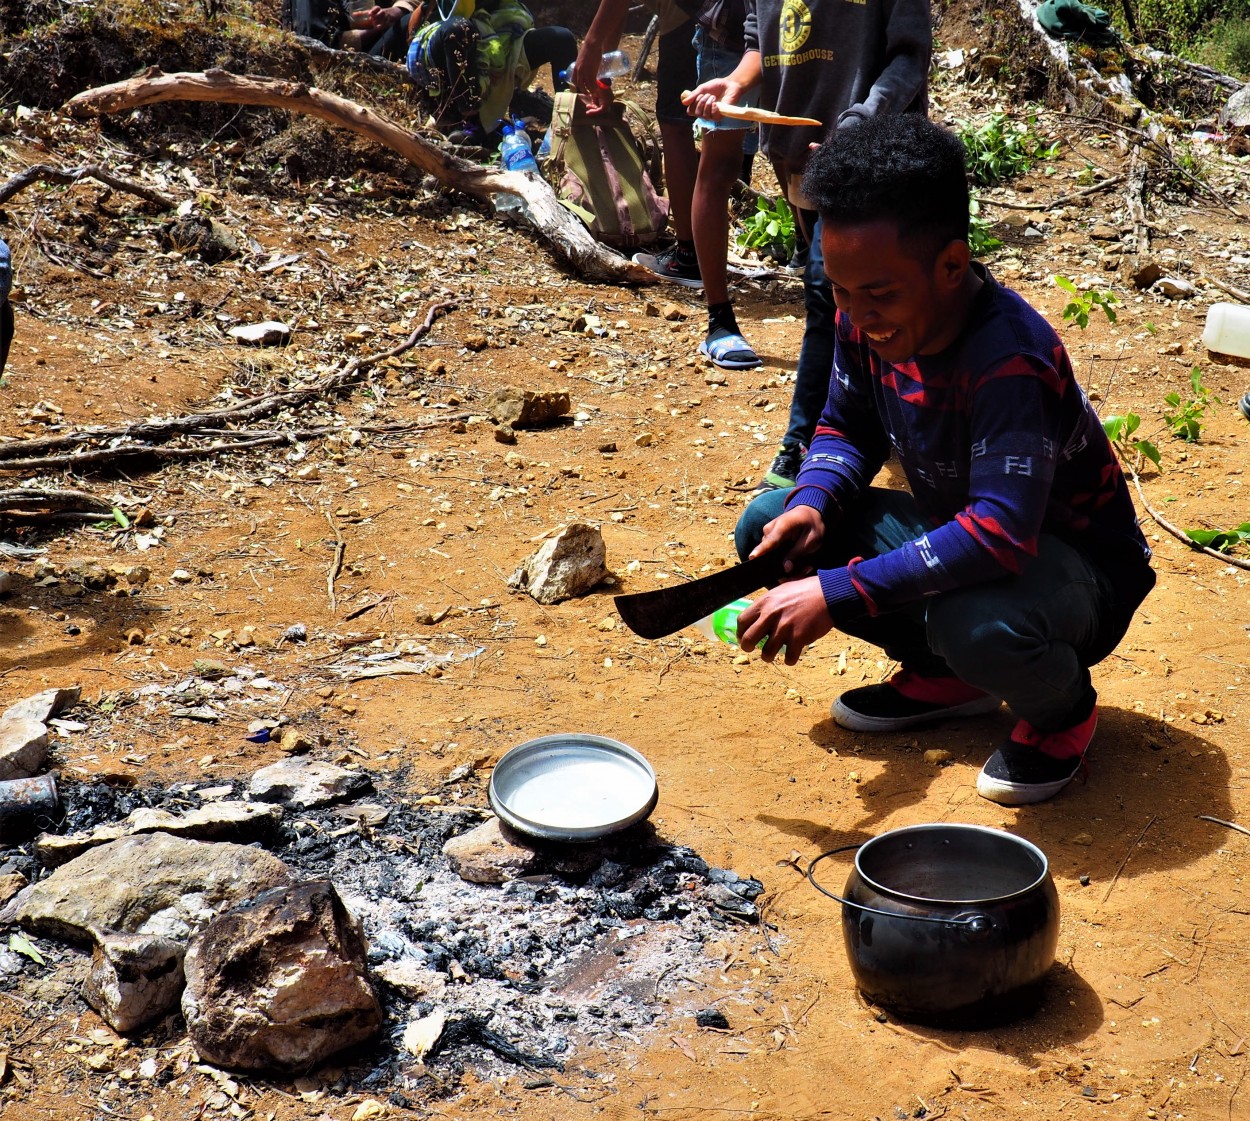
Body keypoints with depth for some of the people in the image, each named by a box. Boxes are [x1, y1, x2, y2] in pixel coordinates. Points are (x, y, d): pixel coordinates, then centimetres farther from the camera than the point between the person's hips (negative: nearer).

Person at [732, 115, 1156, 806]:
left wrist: (837, 594, -46)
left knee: (977, 625, -42)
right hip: (954, 535, 7)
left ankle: (1063, 708, -2)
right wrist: (813, 502, -19)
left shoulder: (1012, 360, -35)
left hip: (1080, 565, -7)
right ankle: (943, 675, 10)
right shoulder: (866, 320, -13)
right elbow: (847, 429, 5)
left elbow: (1001, 535, -44)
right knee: (769, 530, -7)